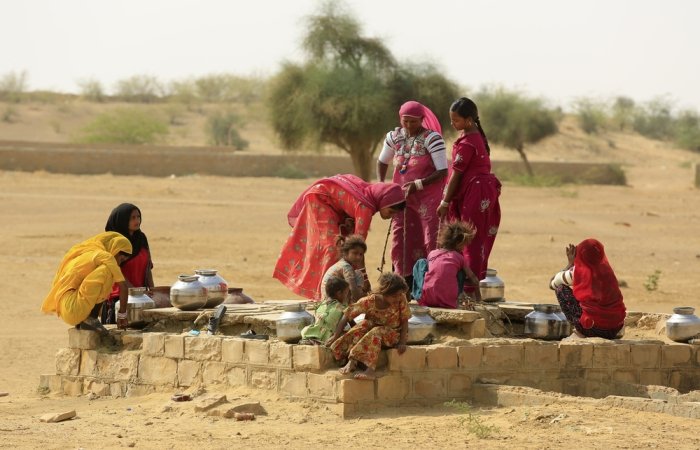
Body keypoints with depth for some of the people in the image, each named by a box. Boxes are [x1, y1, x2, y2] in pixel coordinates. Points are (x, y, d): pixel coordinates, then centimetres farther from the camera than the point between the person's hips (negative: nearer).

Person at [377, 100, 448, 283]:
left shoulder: (432, 138, -14)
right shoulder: (394, 137, 3)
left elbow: (442, 172, -18)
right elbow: (382, 162, 19)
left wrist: (418, 184, -24)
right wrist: (380, 184, 3)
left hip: (428, 198, -5)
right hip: (402, 197, 6)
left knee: (431, 240, -7)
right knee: (401, 240, 4)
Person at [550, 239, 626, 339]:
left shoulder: (579, 272, -9)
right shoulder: (606, 268, 5)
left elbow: (552, 284, 11)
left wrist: (571, 263, 17)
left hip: (592, 327, -6)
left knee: (561, 288, 7)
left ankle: (579, 332, 7)